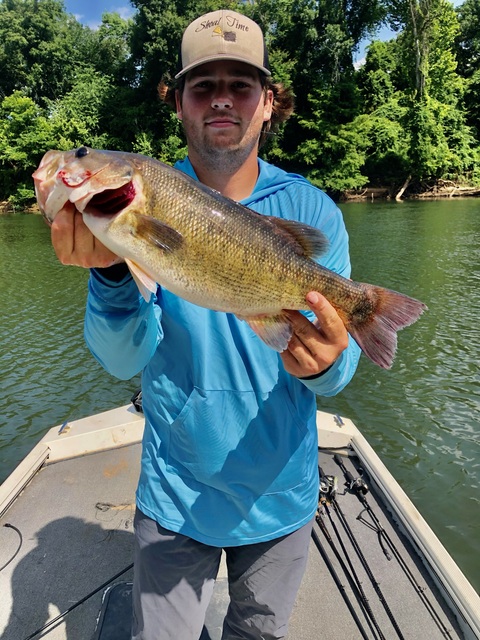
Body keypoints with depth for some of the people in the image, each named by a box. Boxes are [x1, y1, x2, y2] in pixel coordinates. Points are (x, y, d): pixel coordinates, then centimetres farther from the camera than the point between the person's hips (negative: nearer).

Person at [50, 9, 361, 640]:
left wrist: (322, 363, -35)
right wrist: (111, 269, -38)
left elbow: (337, 371, -12)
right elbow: (125, 359, -19)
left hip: (280, 492, 2)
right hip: (175, 495, 0)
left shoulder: (311, 209, -10)